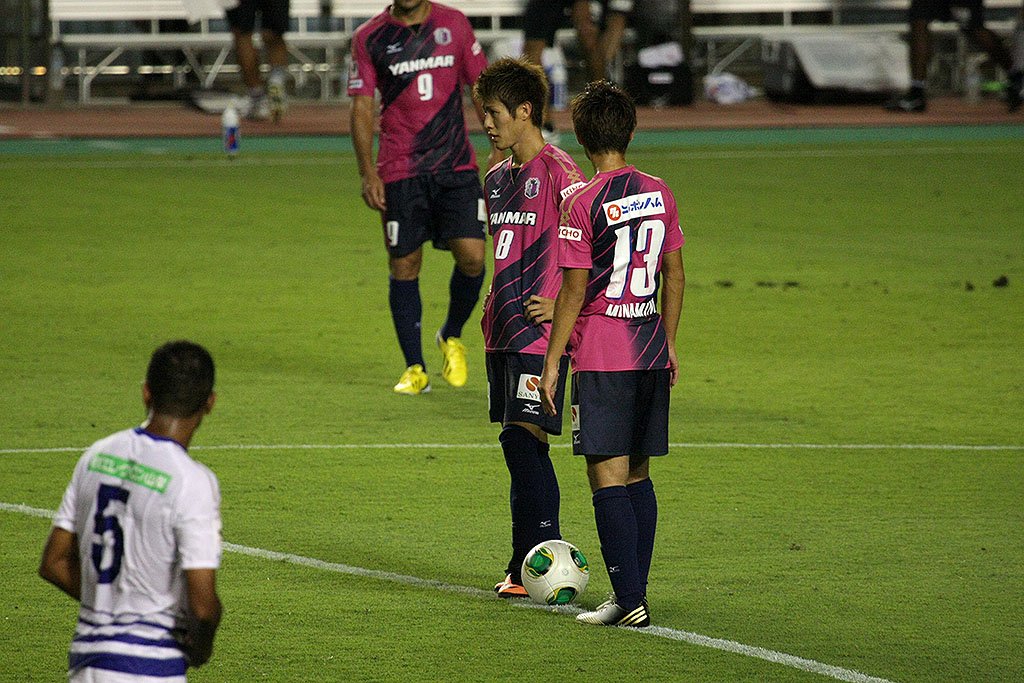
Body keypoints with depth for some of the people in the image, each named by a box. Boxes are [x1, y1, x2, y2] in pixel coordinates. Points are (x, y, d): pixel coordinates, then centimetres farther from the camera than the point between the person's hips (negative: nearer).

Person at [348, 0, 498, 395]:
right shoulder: (369, 38, 2)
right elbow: (361, 107, 1)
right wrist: (367, 172, -8)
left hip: (457, 168, 1)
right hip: (400, 173, -1)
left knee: (472, 256, -10)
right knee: (404, 265, 0)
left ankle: (452, 337, 18)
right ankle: (415, 369, 12)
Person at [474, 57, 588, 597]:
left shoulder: (558, 172, -11)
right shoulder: (497, 180, 15)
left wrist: (564, 306, -16)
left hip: (541, 333, -8)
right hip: (503, 331, 8)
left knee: (526, 441, -13)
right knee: (518, 448, 9)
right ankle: (525, 566, 14)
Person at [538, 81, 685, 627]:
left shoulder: (583, 204, -11)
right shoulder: (659, 194, 6)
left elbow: (574, 292, -11)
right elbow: (675, 277, 12)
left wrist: (552, 363, -4)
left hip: (600, 357, -6)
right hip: (650, 354, 6)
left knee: (608, 478, -5)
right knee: (637, 475, 13)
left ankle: (629, 601, -10)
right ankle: (634, 594, 16)